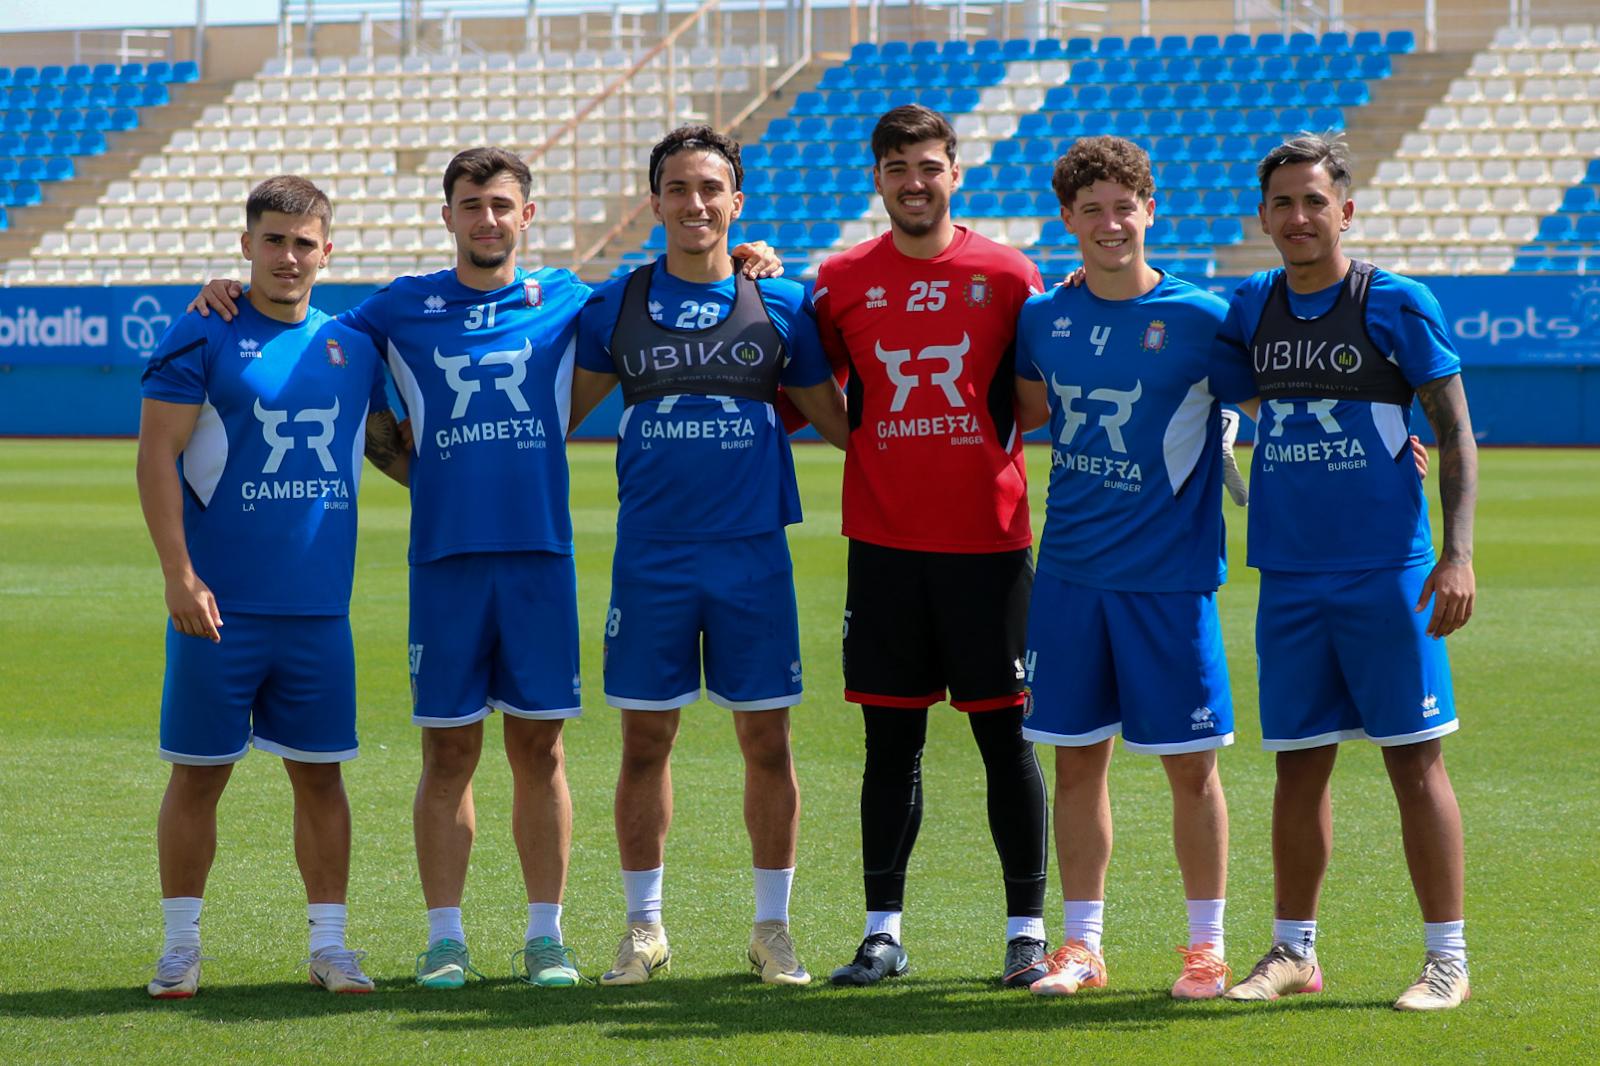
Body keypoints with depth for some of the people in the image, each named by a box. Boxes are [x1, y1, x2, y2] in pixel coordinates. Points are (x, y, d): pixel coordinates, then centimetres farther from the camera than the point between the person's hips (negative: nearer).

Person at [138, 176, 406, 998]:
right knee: (199, 771, 2)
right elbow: (156, 457, -8)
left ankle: (329, 943, 14)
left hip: (320, 609, 4)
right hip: (220, 606, -4)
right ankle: (181, 946, 11)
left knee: (319, 773, 6)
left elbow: (390, 446, 26)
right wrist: (179, 574, -15)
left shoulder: (353, 347, 10)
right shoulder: (203, 338, -3)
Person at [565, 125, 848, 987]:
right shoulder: (615, 307, 5)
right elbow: (560, 413, 14)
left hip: (752, 554, 0)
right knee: (645, 740, 4)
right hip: (649, 555, 0)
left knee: (766, 740, 2)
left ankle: (773, 929, 13)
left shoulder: (780, 306, 3)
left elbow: (839, 422, 12)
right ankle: (644, 930, 15)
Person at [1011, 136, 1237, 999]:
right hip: (1069, 571, 3)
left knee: (1189, 764, 1)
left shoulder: (1202, 319, -7)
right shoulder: (1042, 319, 5)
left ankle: (1206, 945, 13)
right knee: (1077, 758, 7)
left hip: (1170, 572, -3)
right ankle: (1080, 944, 16)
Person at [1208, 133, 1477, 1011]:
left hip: (1386, 573, -4)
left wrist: (1457, 553, -12)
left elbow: (1454, 429, -4)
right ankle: (1293, 952, 19)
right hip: (1288, 576, 4)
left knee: (1414, 759, -2)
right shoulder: (1249, 308, 8)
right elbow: (1210, 395, 24)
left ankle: (1447, 959, 3)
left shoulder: (1397, 305, -5)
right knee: (1298, 764, 9)